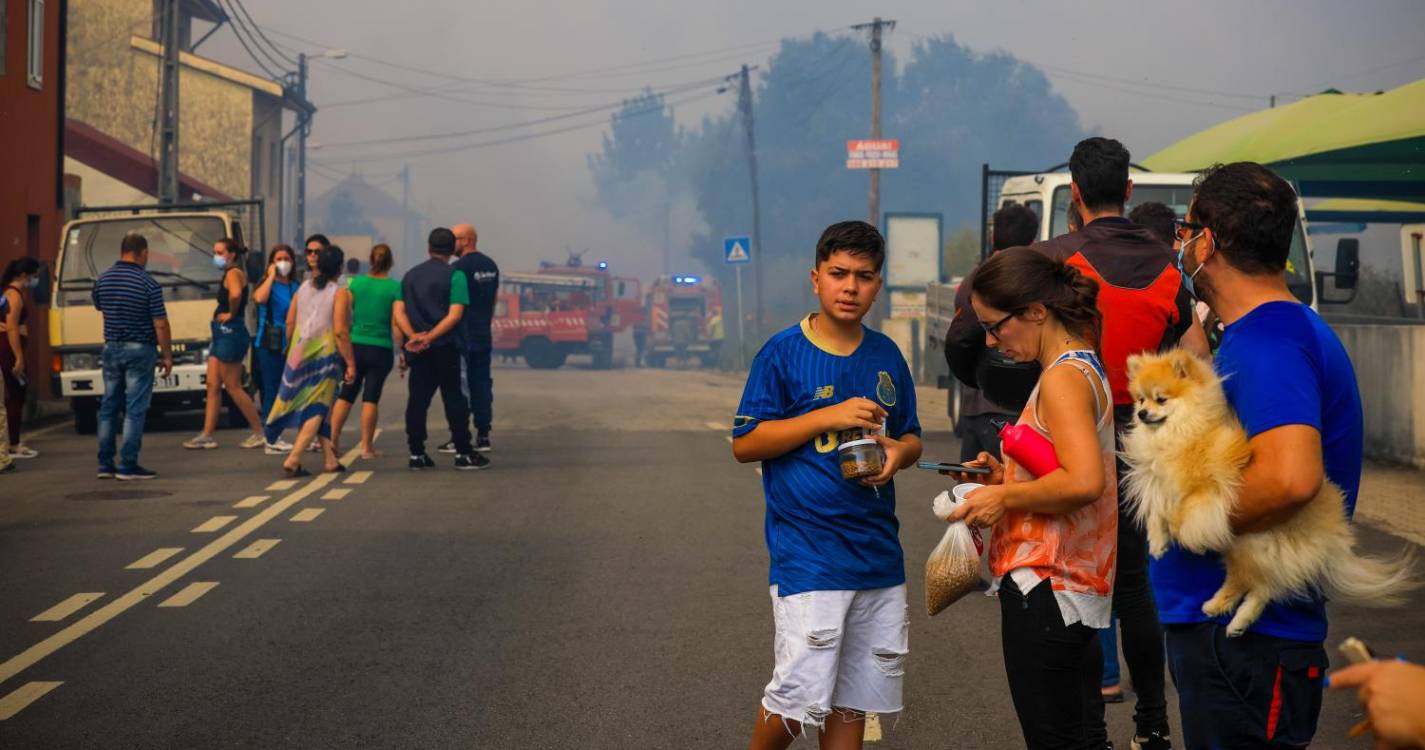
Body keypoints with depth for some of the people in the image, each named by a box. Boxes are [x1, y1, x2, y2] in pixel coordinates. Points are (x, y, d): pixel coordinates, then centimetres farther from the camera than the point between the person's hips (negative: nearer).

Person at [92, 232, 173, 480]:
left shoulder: (103, 280, 2)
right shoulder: (148, 284, -14)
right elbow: (160, 324, -13)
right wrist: (167, 355, -5)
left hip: (111, 348, 5)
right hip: (139, 349, -5)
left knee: (109, 406, 12)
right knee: (135, 409, -2)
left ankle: (105, 464, 12)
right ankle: (128, 466, -4)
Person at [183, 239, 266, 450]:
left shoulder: (234, 273, -13)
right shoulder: (231, 274, 18)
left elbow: (235, 294, -34)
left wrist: (231, 314, -19)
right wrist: (230, 313, 11)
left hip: (231, 333, -10)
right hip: (222, 334, 10)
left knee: (233, 387, -5)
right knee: (213, 386, 8)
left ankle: (259, 432, 1)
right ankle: (206, 435, 8)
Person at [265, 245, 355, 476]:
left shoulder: (304, 287, 8)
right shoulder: (338, 293, -10)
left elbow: (290, 322, 9)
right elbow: (340, 331, -16)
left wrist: (292, 349, 21)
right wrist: (350, 363, -12)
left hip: (300, 353, 6)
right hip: (326, 354, -6)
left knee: (319, 408, 16)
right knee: (317, 409, -3)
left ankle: (330, 459, 18)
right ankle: (293, 459, -15)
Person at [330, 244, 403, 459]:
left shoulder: (355, 283, 1)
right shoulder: (395, 287, -7)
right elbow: (396, 323, -10)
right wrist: (403, 350, -2)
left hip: (354, 345, 2)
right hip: (381, 350, -2)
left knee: (346, 395, 12)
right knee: (371, 397, 4)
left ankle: (333, 439, 9)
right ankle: (366, 446, 5)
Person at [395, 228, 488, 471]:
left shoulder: (410, 276, 12)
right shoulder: (454, 276, -4)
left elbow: (399, 311, 2)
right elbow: (454, 314, -15)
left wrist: (414, 337, -11)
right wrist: (429, 338, -17)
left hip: (417, 350, 4)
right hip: (445, 348, -4)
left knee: (417, 400, 7)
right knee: (454, 399, 1)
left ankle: (416, 454, 6)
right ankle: (463, 453, 2)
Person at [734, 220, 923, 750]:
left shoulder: (887, 356, 10)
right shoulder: (783, 353, -5)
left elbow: (911, 438, 20)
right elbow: (744, 444, -7)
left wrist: (898, 452, -5)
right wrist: (828, 417, -15)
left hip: (878, 550, 6)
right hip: (807, 554, -5)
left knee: (853, 697, 11)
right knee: (800, 695, -10)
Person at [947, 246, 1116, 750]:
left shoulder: (1063, 377, -16)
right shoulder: (1085, 367, 15)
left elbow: (1084, 481, -28)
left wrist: (1005, 497, -16)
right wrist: (1007, 475, 10)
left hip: (1045, 588, -10)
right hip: (1080, 590, 10)